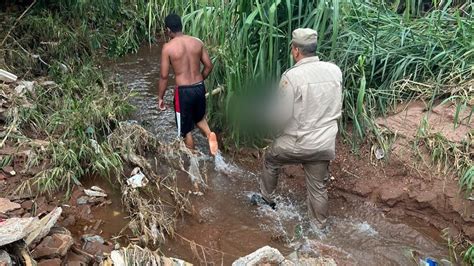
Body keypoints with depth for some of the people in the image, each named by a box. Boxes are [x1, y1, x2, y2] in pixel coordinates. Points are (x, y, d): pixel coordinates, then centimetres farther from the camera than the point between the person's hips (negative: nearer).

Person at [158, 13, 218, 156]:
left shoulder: (168, 47, -10)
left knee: (186, 130, 13)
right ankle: (209, 135, 5)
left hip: (183, 91, -4)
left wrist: (160, 98, 2)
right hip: (200, 88, 5)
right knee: (199, 118, 31)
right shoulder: (197, 42, 1)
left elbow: (164, 76, -9)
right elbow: (209, 66, 6)